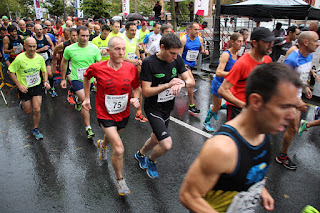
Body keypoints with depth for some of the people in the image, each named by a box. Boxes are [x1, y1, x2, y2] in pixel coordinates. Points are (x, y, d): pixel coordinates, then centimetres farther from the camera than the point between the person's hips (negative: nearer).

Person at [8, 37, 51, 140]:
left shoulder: (40, 58, -7)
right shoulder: (19, 59, -19)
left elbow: (44, 71, 8)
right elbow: (11, 72, -10)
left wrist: (46, 81, -8)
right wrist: (19, 85, -16)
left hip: (37, 86, 2)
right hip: (24, 88, -2)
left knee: (37, 110, -2)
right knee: (28, 111, 10)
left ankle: (35, 129, 20)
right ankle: (22, 104, 47)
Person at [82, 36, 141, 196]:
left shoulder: (131, 68, -12)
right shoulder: (97, 68, -18)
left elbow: (136, 87, 3)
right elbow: (86, 77, 6)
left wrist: (136, 98, -17)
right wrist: (87, 98, 7)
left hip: (123, 114, 4)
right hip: (105, 115, -4)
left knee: (112, 137, 31)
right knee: (119, 149, -15)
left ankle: (102, 144, 70)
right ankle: (120, 180, 12)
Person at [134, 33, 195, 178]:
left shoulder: (177, 59, -4)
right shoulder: (149, 63, -20)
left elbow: (191, 81, -5)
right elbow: (146, 92, -21)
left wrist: (182, 83, -28)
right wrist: (168, 85, -32)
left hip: (168, 107, 6)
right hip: (153, 108, -6)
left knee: (156, 139, 22)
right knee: (166, 144, -16)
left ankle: (140, 154, 53)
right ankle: (150, 161, 18)